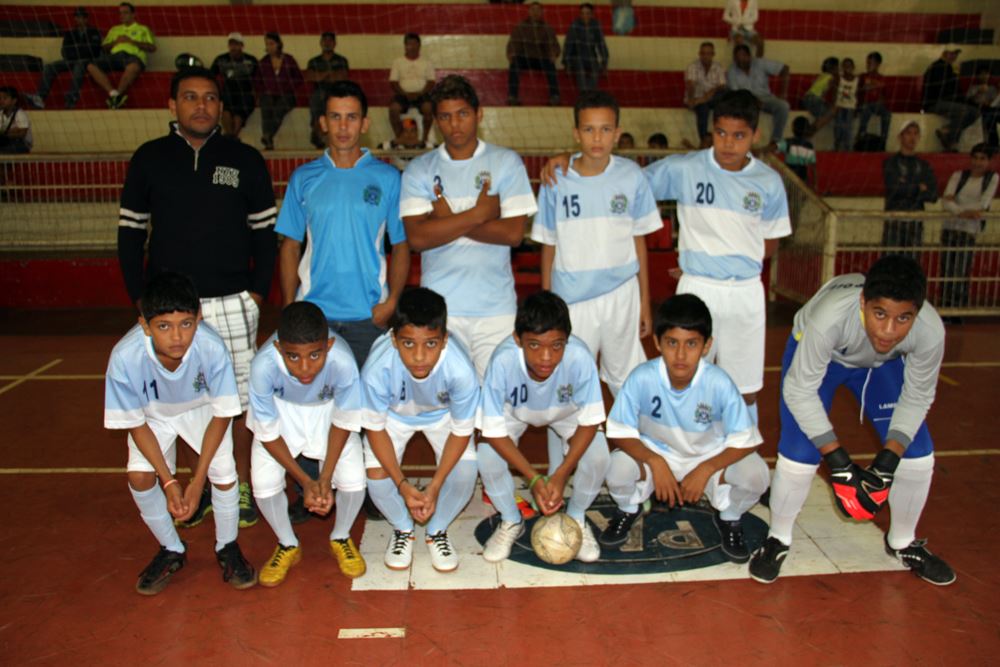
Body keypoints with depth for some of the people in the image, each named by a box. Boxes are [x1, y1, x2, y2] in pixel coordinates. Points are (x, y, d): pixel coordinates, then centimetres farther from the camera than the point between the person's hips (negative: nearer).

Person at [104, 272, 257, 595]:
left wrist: (197, 480, -21)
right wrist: (169, 481, -20)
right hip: (154, 413, 1)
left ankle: (227, 548, 13)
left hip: (202, 407, -1)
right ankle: (172, 550, 13)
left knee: (224, 473, -16)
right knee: (139, 476, -15)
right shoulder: (125, 357, -36)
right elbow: (135, 423, -19)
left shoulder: (212, 348, -38)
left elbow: (222, 414, -22)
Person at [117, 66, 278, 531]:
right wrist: (139, 297, 2)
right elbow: (130, 232, 9)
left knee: (241, 395, 5)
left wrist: (259, 291, -1)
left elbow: (265, 230, 6)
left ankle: (241, 484, 21)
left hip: (232, 303, -1)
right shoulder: (149, 159, 6)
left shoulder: (245, 160, 3)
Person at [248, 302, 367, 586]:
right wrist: (306, 481, -20)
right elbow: (267, 432, -20)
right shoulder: (263, 366, -37)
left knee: (354, 479, -14)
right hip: (280, 409, 1)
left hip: (328, 408, 0)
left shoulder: (342, 362, -39)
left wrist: (325, 479, -19)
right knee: (264, 482, -14)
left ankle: (341, 538, 18)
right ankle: (288, 545, 17)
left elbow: (344, 422, -19)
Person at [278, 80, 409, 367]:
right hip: (312, 311, 1)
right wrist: (289, 308, 1)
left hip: (369, 314, -1)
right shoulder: (304, 178, 7)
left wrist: (392, 301, -8)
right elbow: (291, 246, 9)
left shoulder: (388, 177, 3)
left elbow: (401, 245, 3)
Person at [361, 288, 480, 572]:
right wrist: (402, 484, -23)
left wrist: (435, 486, -23)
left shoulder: (461, 370, -39)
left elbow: (462, 430, -22)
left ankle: (437, 531, 13)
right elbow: (375, 427, -21)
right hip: (393, 413, 0)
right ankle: (402, 530, 15)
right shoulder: (376, 369, -39)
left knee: (464, 473, -18)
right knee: (376, 475, -17)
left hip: (442, 413, 0)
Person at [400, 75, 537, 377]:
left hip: (495, 306, 0)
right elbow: (417, 237, -9)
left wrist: (447, 221, -7)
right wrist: (477, 214, -12)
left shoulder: (507, 162, 4)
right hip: (439, 306, 0)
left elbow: (514, 233, -7)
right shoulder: (419, 170, 5)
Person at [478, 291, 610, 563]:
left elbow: (589, 421, -23)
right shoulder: (503, 361, -40)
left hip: (566, 411, 0)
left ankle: (576, 518, 10)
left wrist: (560, 474, -28)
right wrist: (533, 478, -29)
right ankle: (511, 522, 10)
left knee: (597, 457, -22)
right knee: (487, 459, -22)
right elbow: (494, 431, -27)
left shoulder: (580, 357, -40)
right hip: (515, 411, 0)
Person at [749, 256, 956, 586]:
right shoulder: (830, 317, -44)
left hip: (882, 364, 3)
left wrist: (890, 456, -25)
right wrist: (837, 459, -33)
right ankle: (777, 540, 12)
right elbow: (799, 391, -32)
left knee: (917, 453, -2)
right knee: (799, 453, -15)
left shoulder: (930, 331, -34)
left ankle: (903, 542, 26)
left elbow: (917, 397, -15)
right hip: (816, 353, -3)